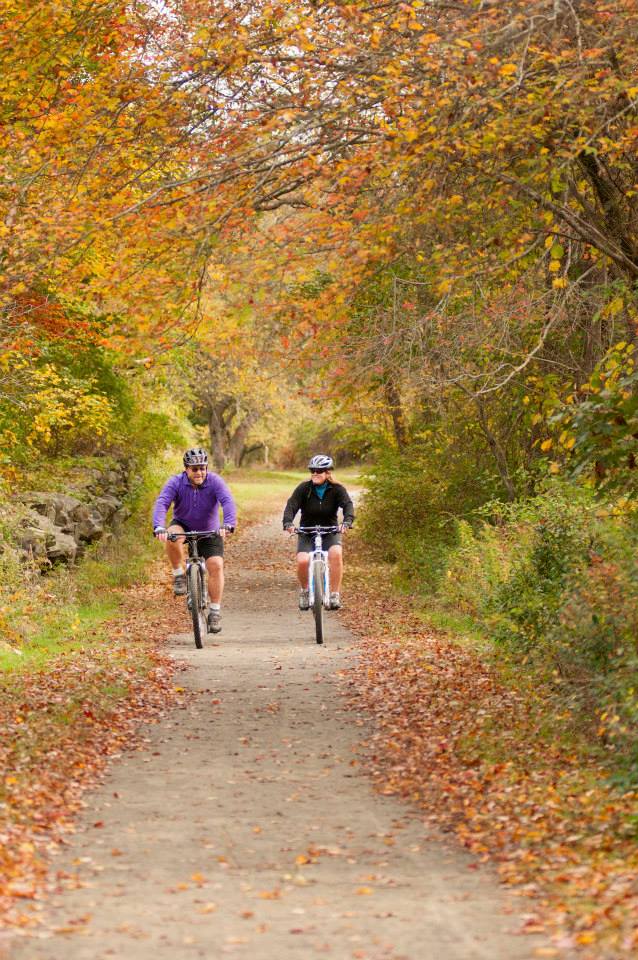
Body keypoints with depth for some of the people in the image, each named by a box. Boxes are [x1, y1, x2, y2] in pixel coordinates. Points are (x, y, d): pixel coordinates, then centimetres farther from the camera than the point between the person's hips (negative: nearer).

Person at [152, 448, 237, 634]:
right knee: (172, 536, -34)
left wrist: (228, 525, -53)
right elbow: (161, 504, -32)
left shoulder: (215, 482, -21)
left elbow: (228, 502, -35)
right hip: (183, 526, 0)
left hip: (209, 532, 0)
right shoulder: (175, 483, -20)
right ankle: (179, 575, -12)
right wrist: (158, 528, -50)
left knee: (216, 565, -17)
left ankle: (215, 611, -6)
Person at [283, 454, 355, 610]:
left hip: (330, 532, 0)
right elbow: (291, 506, -17)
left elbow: (348, 505, -20)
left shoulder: (337, 489, -6)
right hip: (307, 533, 0)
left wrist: (347, 522, -41)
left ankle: (335, 594, -20)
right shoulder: (304, 489, -7)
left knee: (336, 553, -32)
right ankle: (304, 590, 6)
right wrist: (288, 523, -37)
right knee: (302, 561, -26)